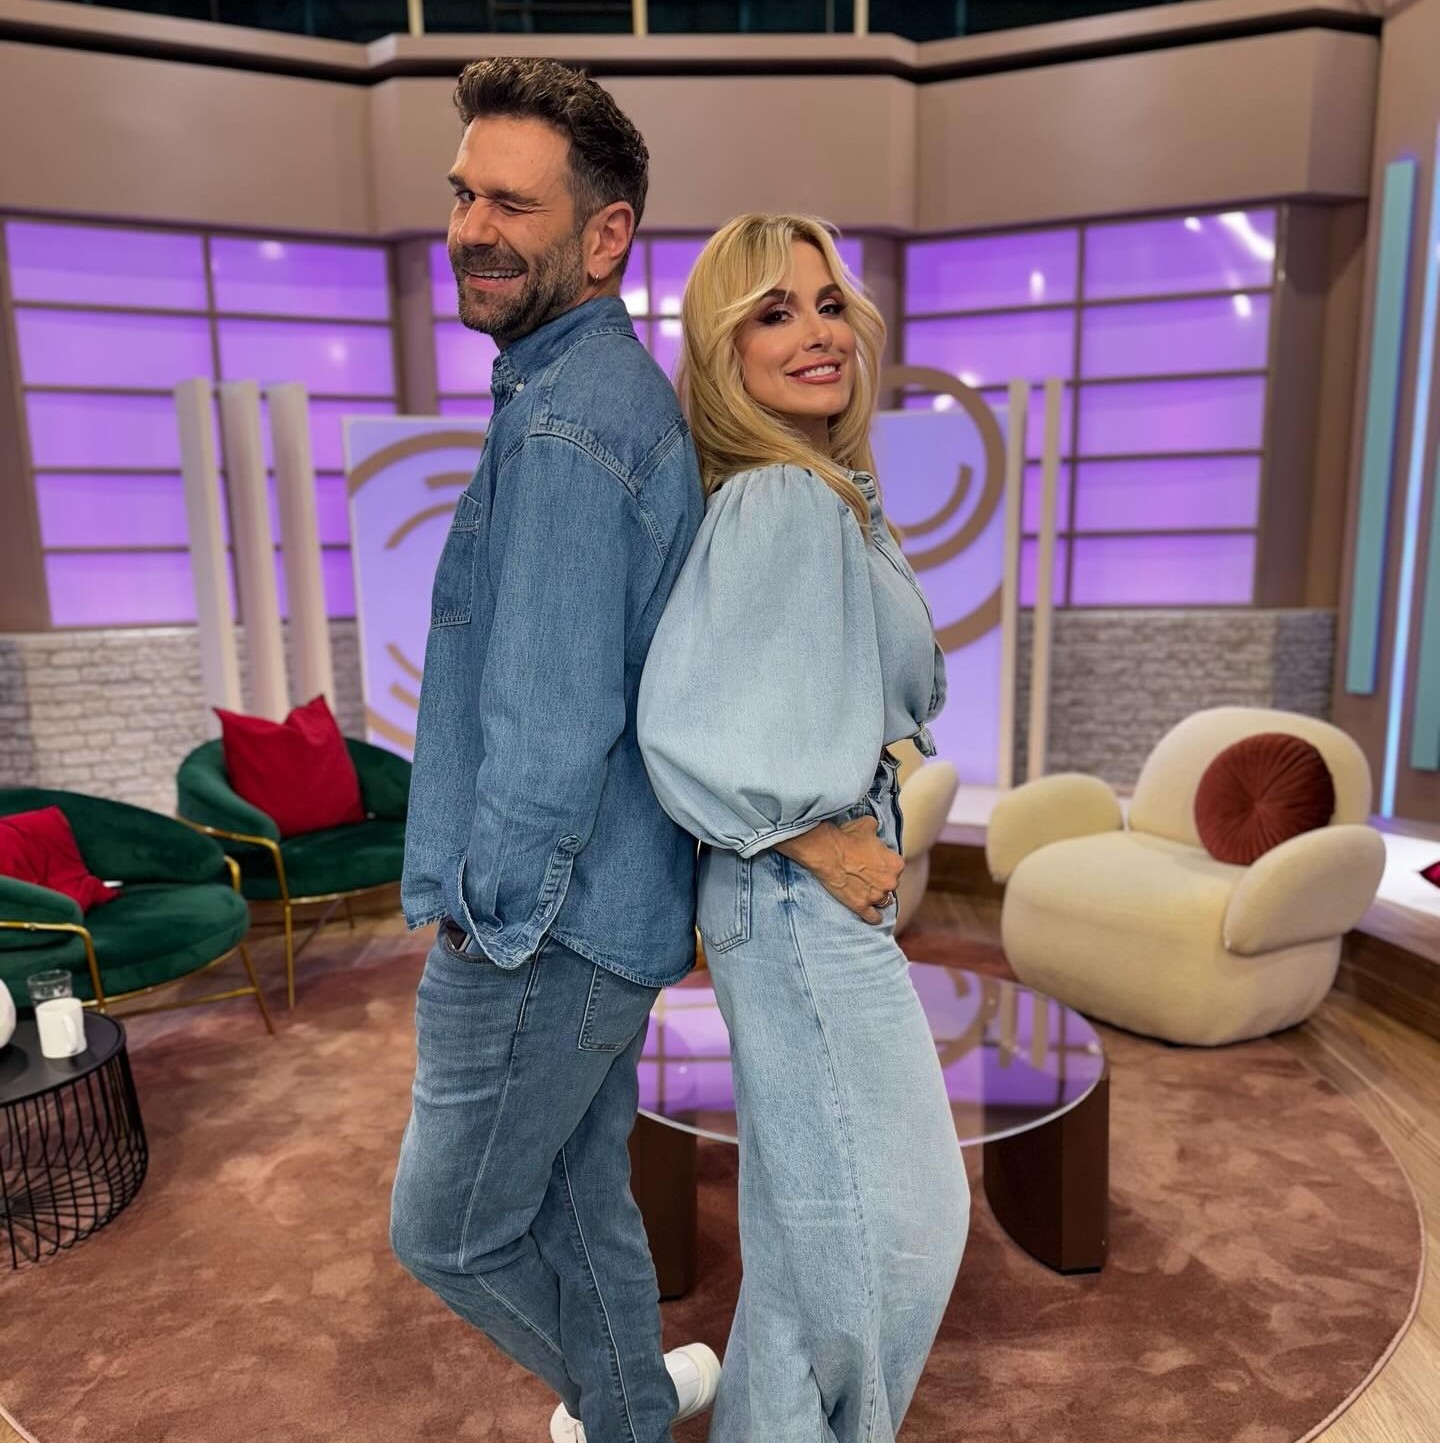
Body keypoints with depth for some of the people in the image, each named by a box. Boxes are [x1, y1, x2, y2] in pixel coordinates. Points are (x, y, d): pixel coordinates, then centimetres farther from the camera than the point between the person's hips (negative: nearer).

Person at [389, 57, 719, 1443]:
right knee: (579, 1202, 25)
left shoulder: (563, 422, -21)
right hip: (609, 912, 9)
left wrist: (492, 913, -12)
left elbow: (553, 718, -25)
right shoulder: (628, 392, 12)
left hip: (541, 930, -9)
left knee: (449, 1231, 16)